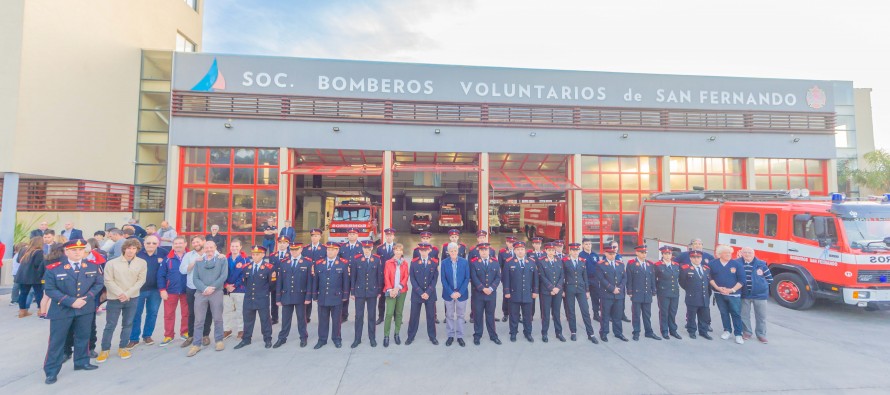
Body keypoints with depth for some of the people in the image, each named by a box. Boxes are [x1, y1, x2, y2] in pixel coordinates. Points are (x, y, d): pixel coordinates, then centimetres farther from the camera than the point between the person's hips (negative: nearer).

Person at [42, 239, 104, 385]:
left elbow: (98, 284, 2)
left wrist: (86, 298, -12)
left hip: (86, 308, 3)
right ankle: (51, 371, 19)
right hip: (61, 310, -3)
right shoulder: (53, 268, -10)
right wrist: (70, 301, -19)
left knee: (83, 337, 15)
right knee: (57, 340, 6)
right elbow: (50, 289, -10)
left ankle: (81, 362, 31)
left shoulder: (93, 266, -3)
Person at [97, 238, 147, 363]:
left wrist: (128, 294, -13)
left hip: (132, 298, 2)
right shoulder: (112, 263, -7)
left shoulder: (142, 263, -4)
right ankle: (105, 350, 21)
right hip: (114, 299, -1)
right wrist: (120, 293, -16)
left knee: (128, 324, 11)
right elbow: (108, 281, -7)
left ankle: (123, 348, 24)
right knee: (110, 325, 6)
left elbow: (141, 280, -4)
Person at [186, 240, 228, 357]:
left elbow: (224, 276, -5)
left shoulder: (222, 259, 4)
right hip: (200, 293, 2)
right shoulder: (198, 260, 9)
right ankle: (196, 344, 13)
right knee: (199, 320, 3)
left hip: (216, 292, -1)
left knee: (217, 318, 6)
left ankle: (219, 340, 19)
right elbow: (195, 278, 2)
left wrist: (212, 287, -12)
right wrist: (204, 288, -12)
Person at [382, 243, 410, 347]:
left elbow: (406, 277, 0)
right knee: (389, 313, -9)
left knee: (399, 313, 8)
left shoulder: (405, 263, 5)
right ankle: (386, 336, 2)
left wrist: (398, 288, -11)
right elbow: (386, 277, -2)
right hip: (391, 291, -2)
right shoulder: (388, 262, 1)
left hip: (402, 291, 2)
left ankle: (397, 334, 20)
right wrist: (390, 290, -13)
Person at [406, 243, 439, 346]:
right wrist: (421, 292, -11)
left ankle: (432, 337, 21)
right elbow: (412, 279, -4)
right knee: (414, 316, 6)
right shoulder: (414, 262, 0)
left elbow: (435, 279, -2)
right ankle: (411, 337, 20)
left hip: (430, 294, 0)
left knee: (431, 316, 8)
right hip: (416, 294, 0)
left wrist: (428, 292, -11)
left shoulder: (434, 262, 1)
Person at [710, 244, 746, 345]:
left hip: (734, 294, -1)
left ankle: (738, 334, 10)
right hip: (719, 294, 2)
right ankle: (727, 331, 24)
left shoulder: (737, 264, -4)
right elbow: (710, 278, 2)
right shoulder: (713, 264, 0)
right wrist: (717, 288, -11)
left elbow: (741, 280, -5)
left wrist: (732, 290, -14)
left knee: (736, 314, 1)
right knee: (724, 313, 11)